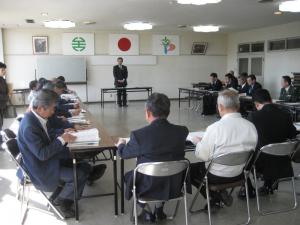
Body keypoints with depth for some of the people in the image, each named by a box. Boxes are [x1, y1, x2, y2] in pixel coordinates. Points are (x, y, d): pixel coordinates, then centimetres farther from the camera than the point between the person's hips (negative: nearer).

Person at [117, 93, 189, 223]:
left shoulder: (139, 135, -23)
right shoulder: (182, 131, -13)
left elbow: (124, 154, -3)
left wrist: (121, 145, 22)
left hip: (149, 187, -3)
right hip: (174, 186, 3)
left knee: (128, 175, 27)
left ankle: (147, 212, 31)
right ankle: (159, 209, 37)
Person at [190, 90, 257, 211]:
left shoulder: (215, 128, -25)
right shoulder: (251, 126, -9)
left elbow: (203, 156, -18)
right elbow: (251, 150, 6)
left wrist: (198, 142, 3)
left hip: (217, 176, -6)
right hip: (239, 174, 6)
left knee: (190, 169, 18)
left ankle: (216, 196, 10)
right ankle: (219, 194, 17)